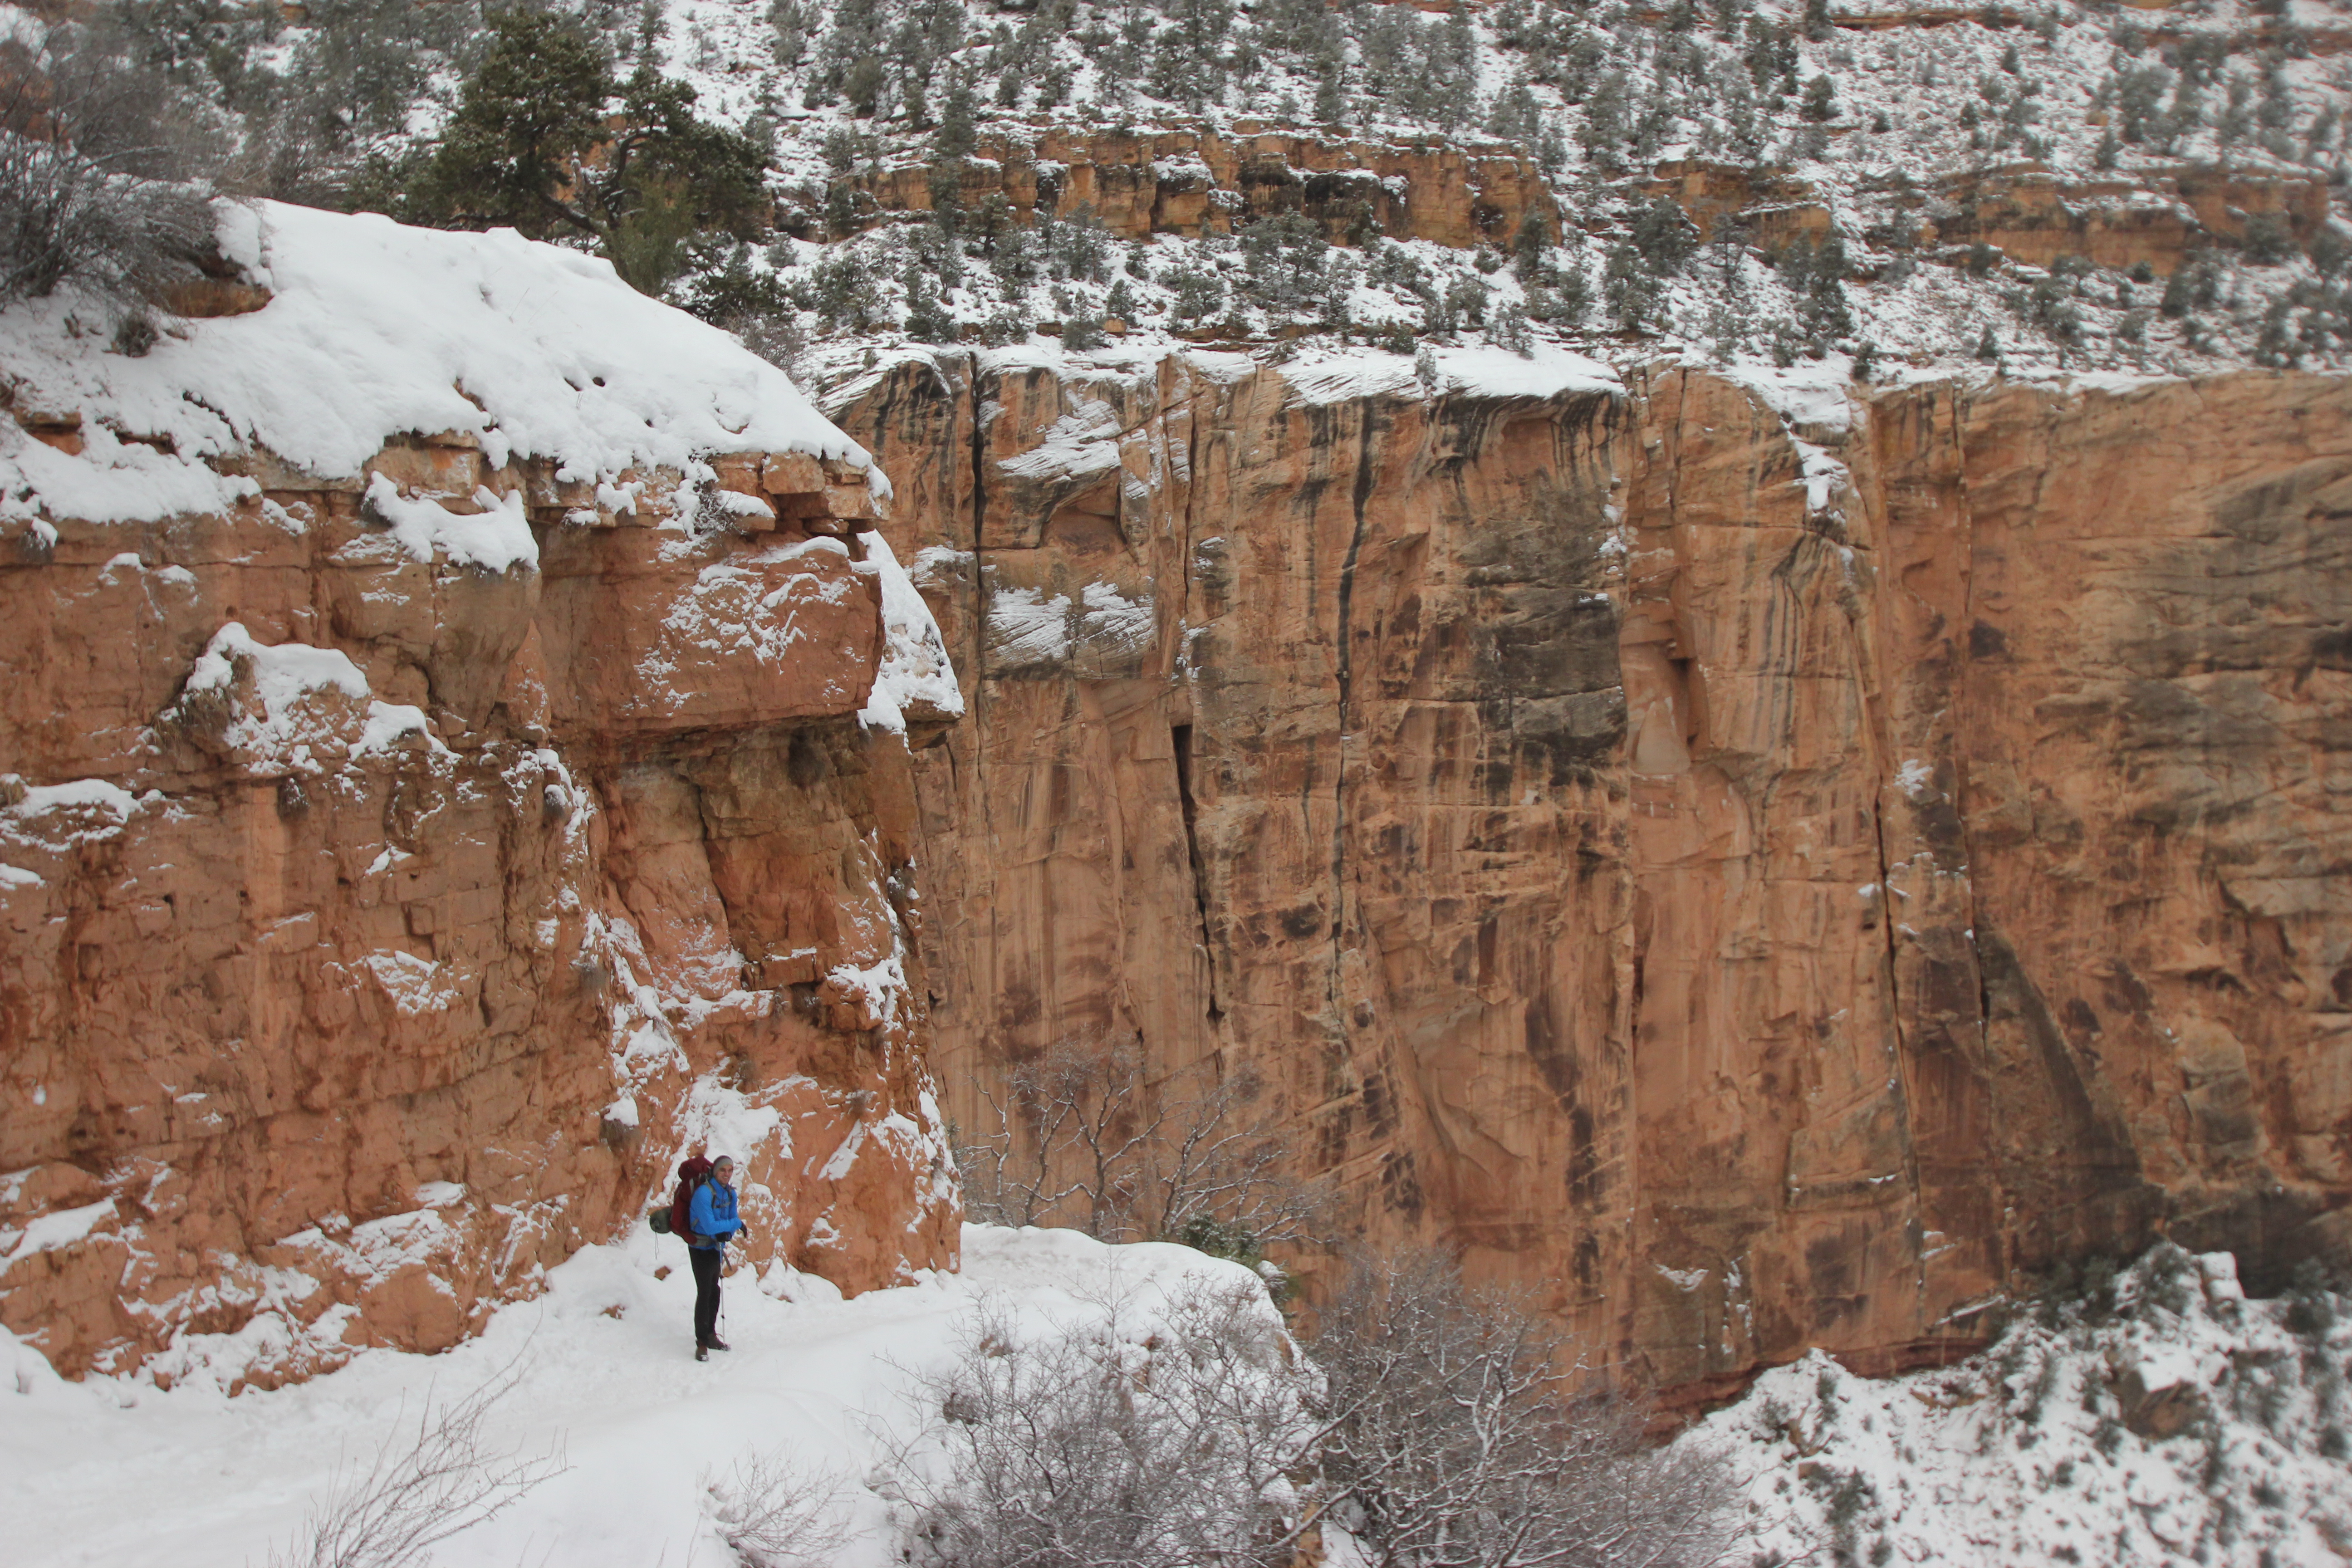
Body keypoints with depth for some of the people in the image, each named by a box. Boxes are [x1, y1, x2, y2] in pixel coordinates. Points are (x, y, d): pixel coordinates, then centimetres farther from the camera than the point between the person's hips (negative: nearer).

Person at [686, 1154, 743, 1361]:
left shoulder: (730, 1193, 0)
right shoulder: (704, 1193, -24)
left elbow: (732, 1218, 4)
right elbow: (710, 1226, -28)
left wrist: (726, 1234, -18)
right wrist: (736, 1224, -20)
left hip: (717, 1248, 8)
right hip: (701, 1249, -8)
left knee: (714, 1291, 16)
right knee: (704, 1293, -10)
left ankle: (711, 1334, 29)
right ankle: (702, 1342, -5)